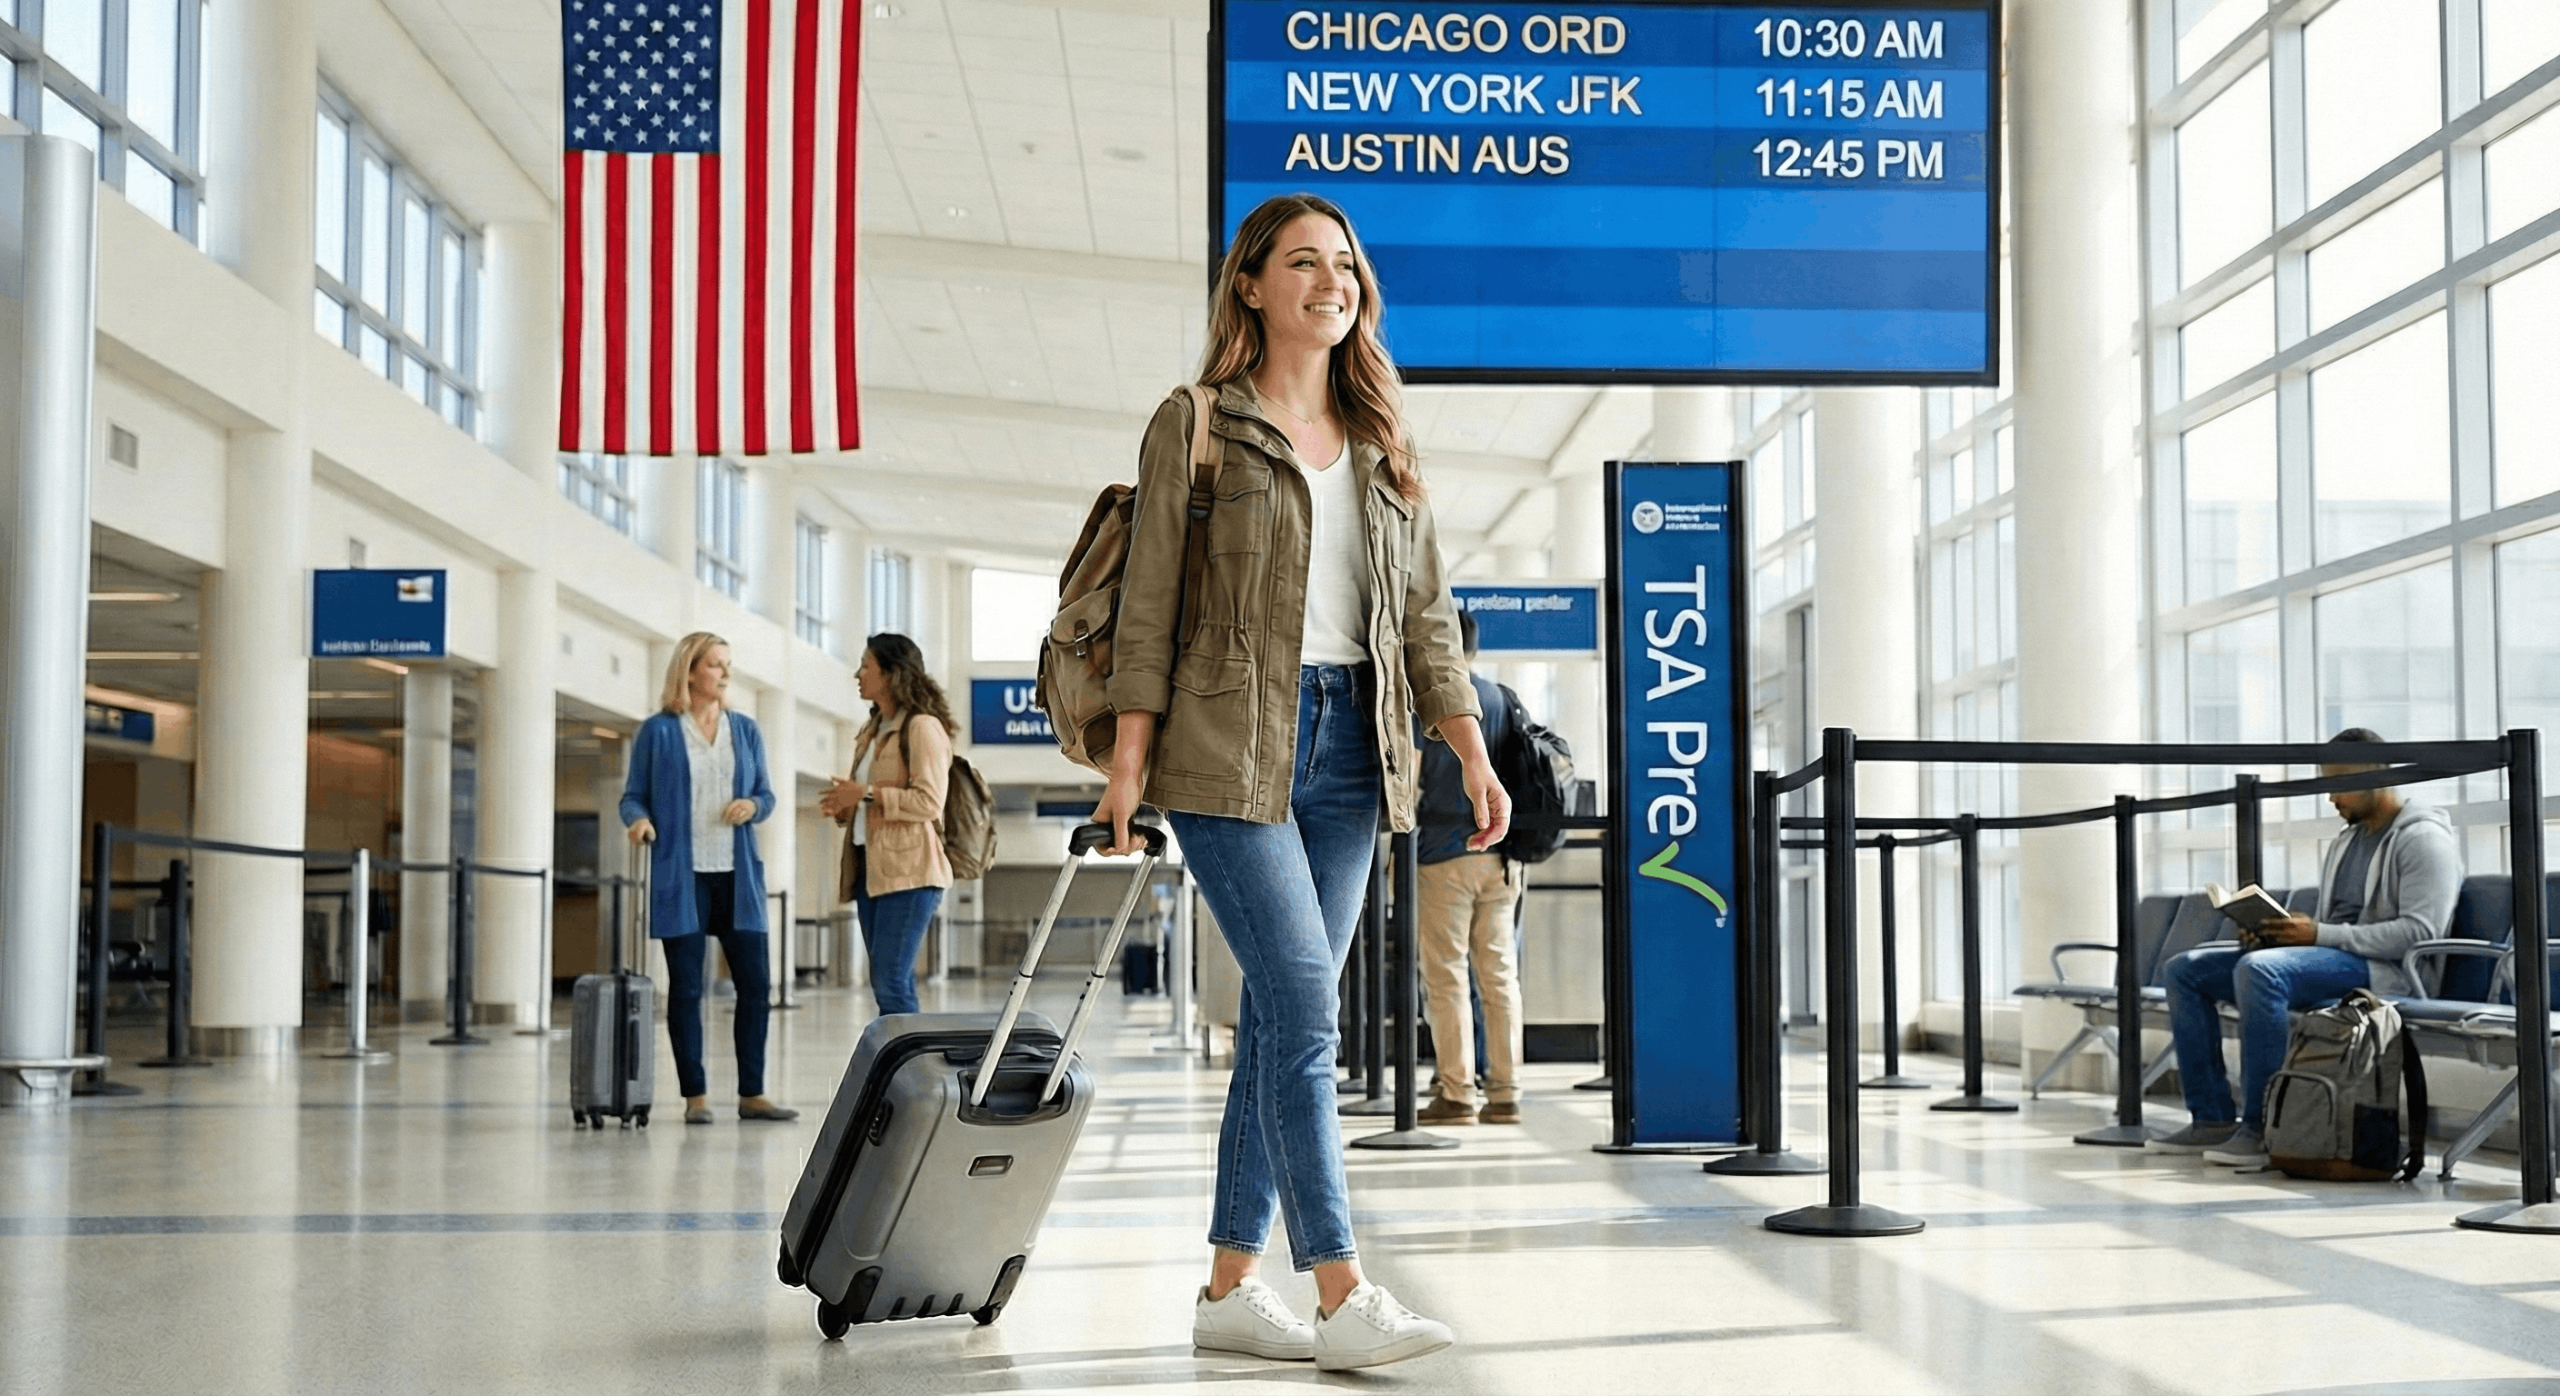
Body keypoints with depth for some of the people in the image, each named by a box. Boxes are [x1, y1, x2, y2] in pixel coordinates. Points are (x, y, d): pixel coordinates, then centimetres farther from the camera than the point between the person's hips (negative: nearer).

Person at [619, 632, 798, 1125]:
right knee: (686, 988, 0)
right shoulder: (658, 731, 1)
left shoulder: (745, 730, 11)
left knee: (754, 984, 1)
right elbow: (633, 795, 2)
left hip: (737, 875, 3)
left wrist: (752, 804, -8)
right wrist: (639, 820, -19)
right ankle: (695, 1096, 8)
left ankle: (752, 1094, 10)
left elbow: (766, 793, 14)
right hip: (680, 875, -3)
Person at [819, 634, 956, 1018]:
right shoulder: (872, 730, 21)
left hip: (908, 871, -9)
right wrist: (843, 807, 7)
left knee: (890, 985, -14)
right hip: (870, 867, 9)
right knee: (891, 987, 8)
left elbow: (929, 802, -17)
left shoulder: (922, 727, -7)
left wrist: (866, 795, -16)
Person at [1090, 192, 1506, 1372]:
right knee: (1302, 1008, -12)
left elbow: (1425, 609, 13)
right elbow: (1149, 605, -3)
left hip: (1347, 747, 6)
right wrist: (1129, 759, -10)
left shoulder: (1379, 442, 15)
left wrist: (1471, 751, 4)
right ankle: (1344, 1298, -10)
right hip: (1229, 747, -5)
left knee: (1283, 1014, 6)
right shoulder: (1195, 427, 0)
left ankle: (1230, 1287, 14)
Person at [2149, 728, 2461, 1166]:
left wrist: (2319, 934, -20)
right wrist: (2272, 931, 1)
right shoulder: (2344, 843, 23)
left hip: (2384, 969, -10)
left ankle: (2260, 1127, -32)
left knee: (2260, 970, -36)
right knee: (2185, 970, 1)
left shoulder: (2423, 837, -5)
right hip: (2332, 957, 10)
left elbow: (2419, 932, -18)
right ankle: (2212, 1119, -5)